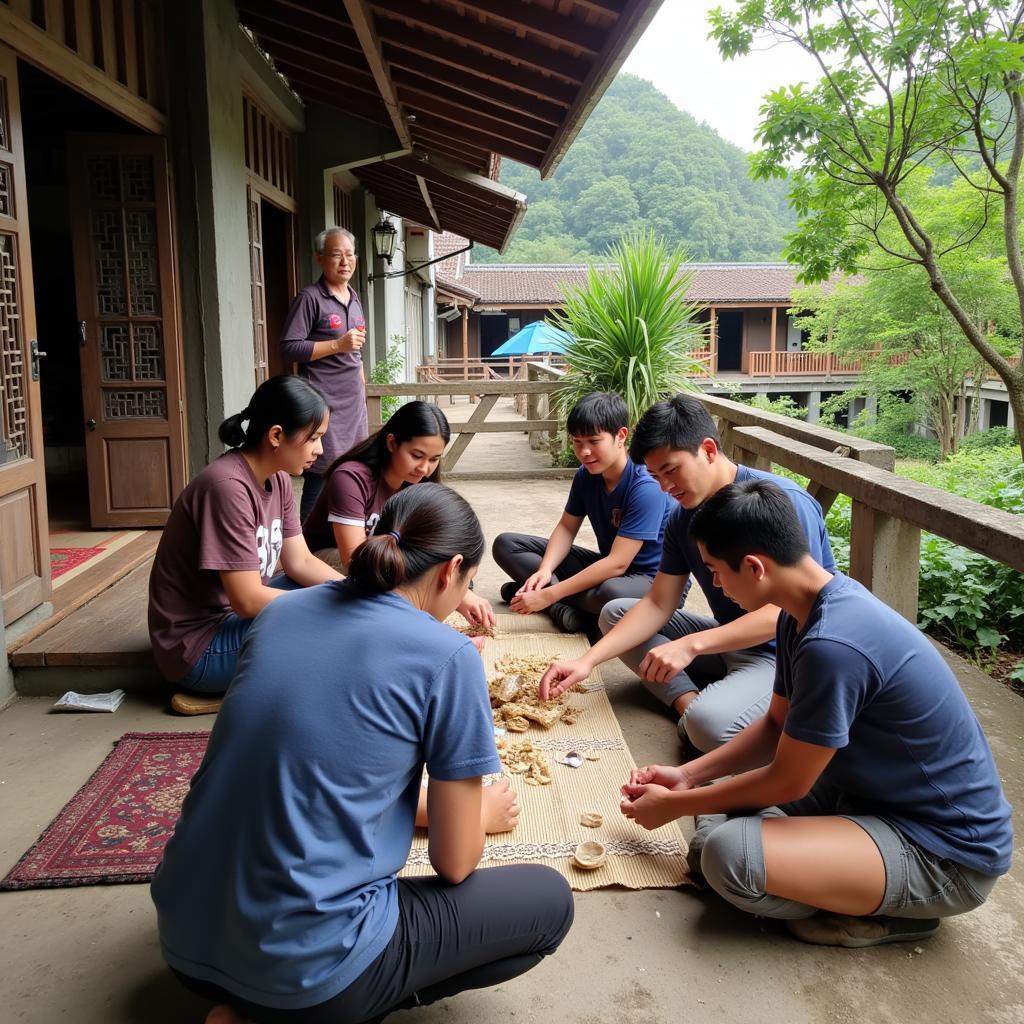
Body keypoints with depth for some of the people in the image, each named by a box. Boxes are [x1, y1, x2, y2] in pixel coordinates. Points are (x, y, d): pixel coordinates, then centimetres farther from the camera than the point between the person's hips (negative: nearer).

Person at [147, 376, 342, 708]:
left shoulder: (278, 479, 1)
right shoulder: (228, 487, -26)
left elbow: (300, 562, 4)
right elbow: (247, 600, -26)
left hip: (232, 614, 9)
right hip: (199, 647, -9)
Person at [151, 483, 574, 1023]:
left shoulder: (282, 611, 6)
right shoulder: (447, 657, -12)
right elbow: (454, 863, -4)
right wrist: (481, 811, 19)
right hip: (307, 965, -7)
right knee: (549, 901, 12)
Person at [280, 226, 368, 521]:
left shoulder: (354, 298, 16)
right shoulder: (310, 298, -8)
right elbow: (289, 348, -14)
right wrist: (338, 345, -19)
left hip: (353, 401, 8)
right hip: (324, 404, -8)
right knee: (320, 477, -9)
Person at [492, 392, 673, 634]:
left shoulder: (646, 489, -26)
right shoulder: (585, 476, -3)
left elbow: (617, 564, -29)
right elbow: (566, 527, 5)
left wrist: (549, 595, -31)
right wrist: (545, 570, -17)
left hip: (652, 580, -7)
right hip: (604, 566, 8)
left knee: (612, 593, -46)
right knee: (506, 544, 0)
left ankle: (556, 602, -15)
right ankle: (565, 607, -19)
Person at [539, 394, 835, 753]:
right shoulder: (683, 517, 2)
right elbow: (658, 604, 2)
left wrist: (690, 645, -31)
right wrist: (588, 660, -10)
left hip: (788, 654, -8)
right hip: (729, 639, 8)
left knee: (709, 723, -37)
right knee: (615, 613, 4)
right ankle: (688, 698, -13)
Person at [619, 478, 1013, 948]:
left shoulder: (832, 646, -31)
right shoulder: (805, 610, -1)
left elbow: (787, 782, -19)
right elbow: (777, 726, 10)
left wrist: (674, 805, -6)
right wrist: (686, 776, 3)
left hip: (949, 851, -9)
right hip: (877, 790, 10)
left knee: (729, 855, -28)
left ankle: (894, 915, -4)